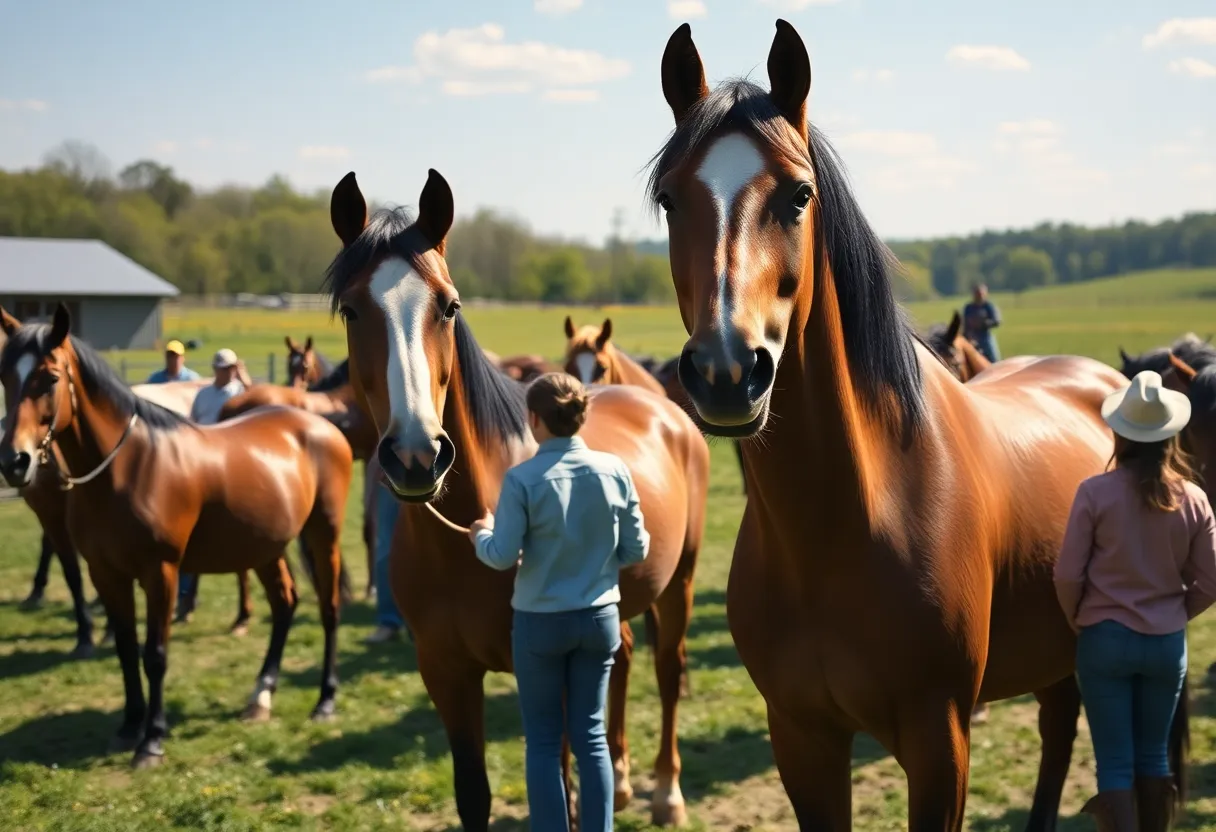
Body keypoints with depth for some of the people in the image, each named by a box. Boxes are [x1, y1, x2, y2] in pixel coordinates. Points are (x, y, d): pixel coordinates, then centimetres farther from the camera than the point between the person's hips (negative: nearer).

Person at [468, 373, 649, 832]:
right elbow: (636, 550, 0)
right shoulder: (615, 471, -5)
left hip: (540, 622, -3)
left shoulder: (523, 479, -16)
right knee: (591, 733, 14)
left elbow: (502, 556, -15)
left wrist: (482, 535, 6)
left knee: (543, 740, 9)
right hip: (599, 618, 3)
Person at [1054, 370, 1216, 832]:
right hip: (1168, 643, 3)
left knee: (1115, 762, 3)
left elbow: (1068, 575, -10)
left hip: (1105, 639, -3)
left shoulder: (1095, 492, -13)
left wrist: (1077, 620, 8)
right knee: (1154, 755, 18)